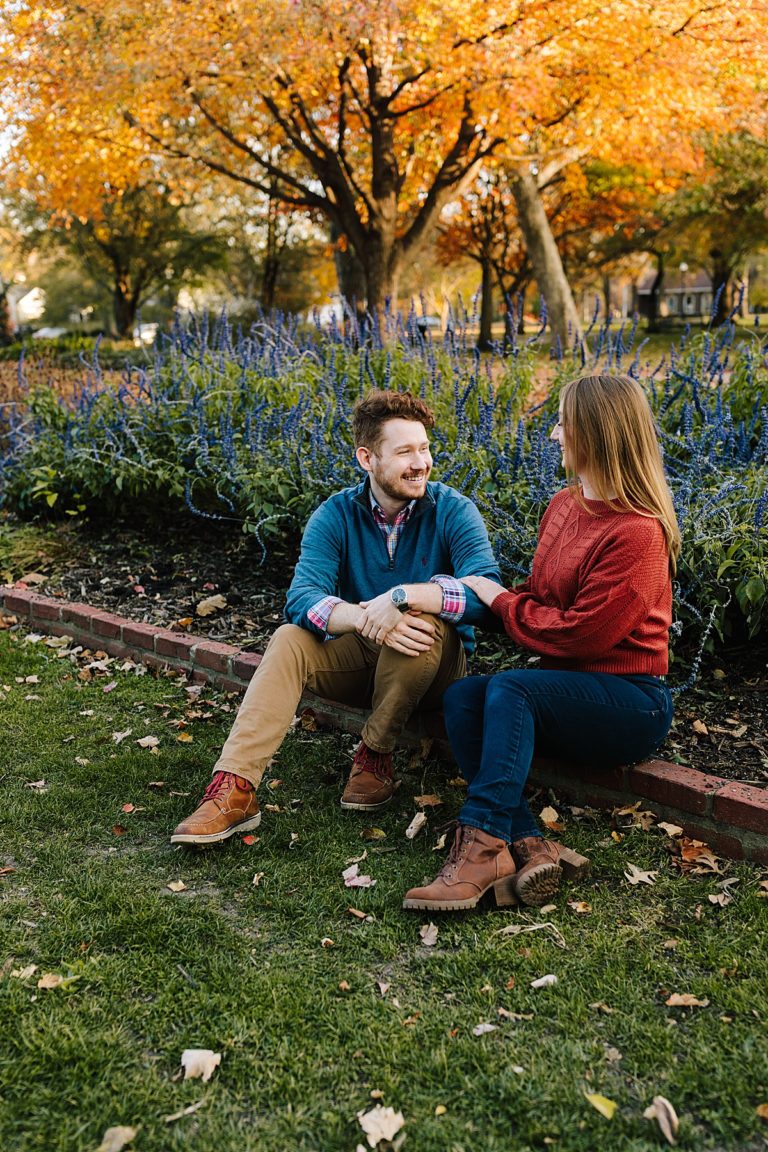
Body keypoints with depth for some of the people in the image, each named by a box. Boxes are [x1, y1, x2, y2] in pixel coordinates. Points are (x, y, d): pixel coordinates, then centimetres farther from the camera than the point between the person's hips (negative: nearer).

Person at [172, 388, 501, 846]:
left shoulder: (453, 510, -13)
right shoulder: (335, 516, -8)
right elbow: (301, 600, -22)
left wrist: (403, 595, -42)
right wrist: (364, 620, -43)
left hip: (436, 668, -2)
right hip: (360, 656, 2)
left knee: (424, 624, -34)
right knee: (289, 639, -24)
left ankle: (376, 755, -14)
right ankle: (234, 789, -31)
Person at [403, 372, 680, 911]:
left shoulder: (637, 533, -18)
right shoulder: (564, 505, 9)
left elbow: (576, 635, -20)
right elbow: (542, 599, 17)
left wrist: (500, 599, -8)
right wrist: (493, 596, -3)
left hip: (633, 704, -8)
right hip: (570, 689, 8)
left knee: (509, 689, -30)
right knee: (461, 696, -16)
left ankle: (482, 846, -32)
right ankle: (531, 846, -29)